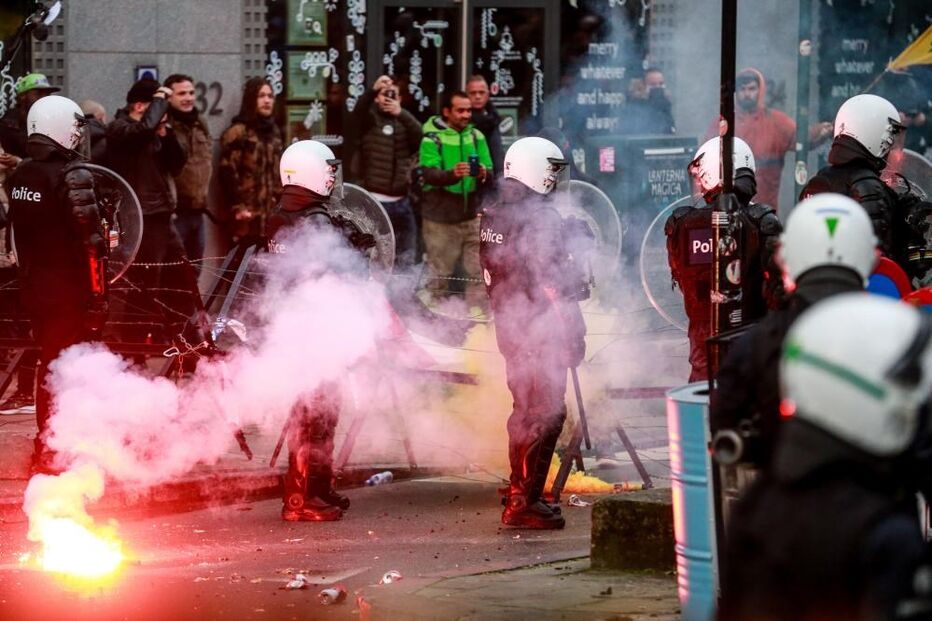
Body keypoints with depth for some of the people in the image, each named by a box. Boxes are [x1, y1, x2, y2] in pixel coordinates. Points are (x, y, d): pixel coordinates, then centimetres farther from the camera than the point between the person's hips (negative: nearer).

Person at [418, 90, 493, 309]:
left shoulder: (476, 136, 7)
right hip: (440, 216, -3)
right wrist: (452, 174, -37)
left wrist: (483, 174, -20)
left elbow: (489, 171, 4)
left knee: (478, 271, -1)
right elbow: (429, 174, -18)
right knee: (439, 273, 6)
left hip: (471, 215, 3)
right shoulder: (432, 139, -6)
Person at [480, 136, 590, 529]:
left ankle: (520, 493, 26)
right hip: (541, 332, -9)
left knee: (526, 409, 19)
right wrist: (572, 334, -15)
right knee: (545, 414, -4)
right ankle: (524, 503, -5)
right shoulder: (540, 219, -18)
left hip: (509, 325, 9)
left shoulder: (492, 217, 9)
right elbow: (551, 283, -20)